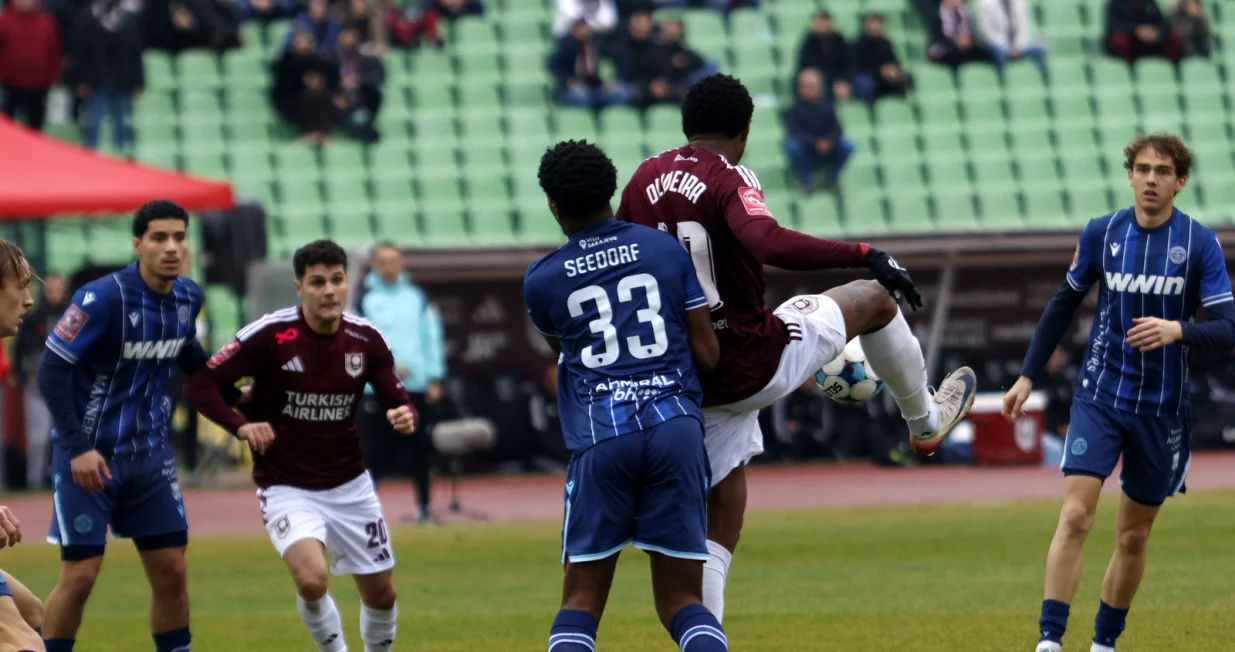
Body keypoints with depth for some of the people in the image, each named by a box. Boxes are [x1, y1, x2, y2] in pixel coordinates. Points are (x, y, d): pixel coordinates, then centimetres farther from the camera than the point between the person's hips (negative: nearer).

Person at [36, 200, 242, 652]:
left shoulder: (187, 298, 1)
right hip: (89, 457, -6)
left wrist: (235, 394, 20)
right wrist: (77, 447, -24)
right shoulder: (102, 299, -20)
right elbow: (52, 372, -19)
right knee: (79, 576, -6)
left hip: (149, 453, 6)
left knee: (170, 571, 6)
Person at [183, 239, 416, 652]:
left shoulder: (366, 339, -4)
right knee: (312, 579, -27)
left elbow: (395, 398, 2)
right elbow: (199, 385, -13)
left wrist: (405, 416, -21)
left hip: (349, 486, 4)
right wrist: (241, 425, -26)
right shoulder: (269, 335, -16)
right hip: (287, 489, -4)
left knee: (381, 593, 10)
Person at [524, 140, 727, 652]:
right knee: (681, 598, 6)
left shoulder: (541, 280, 8)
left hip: (598, 437, -1)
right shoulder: (665, 250, 10)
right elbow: (708, 355, 9)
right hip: (675, 425, 1)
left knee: (582, 597, 7)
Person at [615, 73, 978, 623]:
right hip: (755, 362, -6)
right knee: (874, 298, 16)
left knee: (721, 516, 16)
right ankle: (924, 420, 36)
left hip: (691, 379, 6)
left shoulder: (643, 181, 4)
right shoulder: (730, 179, -15)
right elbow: (768, 243, -35)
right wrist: (865, 256, -31)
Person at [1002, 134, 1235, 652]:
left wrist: (1178, 330, -32)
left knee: (1133, 537, 8)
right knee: (1075, 517, -16)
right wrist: (1028, 376, 10)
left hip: (1162, 409, 0)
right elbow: (1063, 304, 12)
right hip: (1099, 398, 0)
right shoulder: (1101, 234, -1)